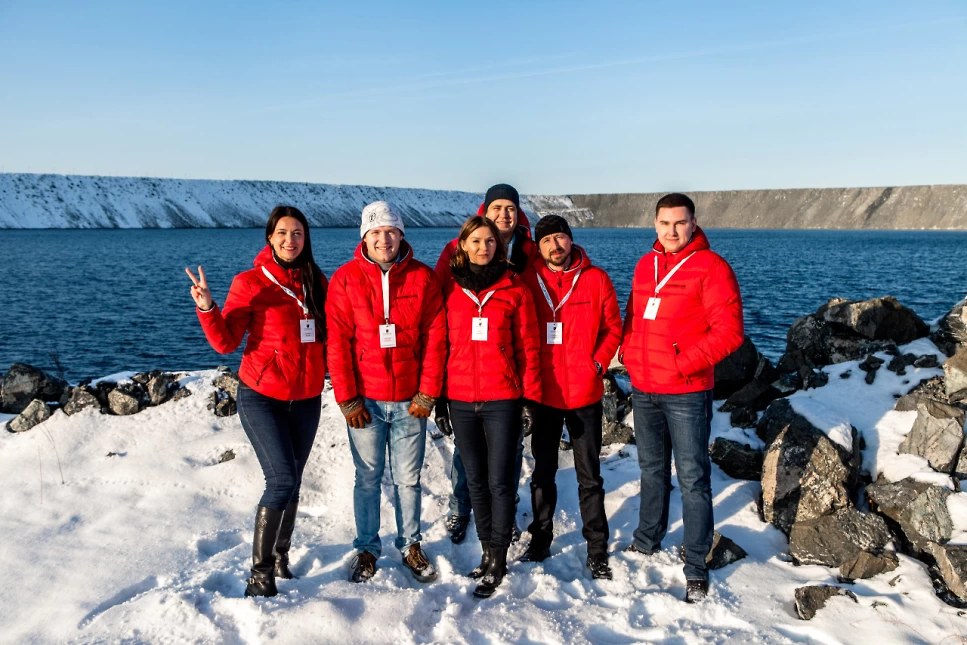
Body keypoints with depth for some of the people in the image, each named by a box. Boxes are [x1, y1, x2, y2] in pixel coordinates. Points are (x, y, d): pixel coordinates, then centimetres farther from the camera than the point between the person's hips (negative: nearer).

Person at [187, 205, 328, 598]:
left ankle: (280, 554, 30)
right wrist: (207, 308, -26)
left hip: (306, 397, 4)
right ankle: (260, 574, -1)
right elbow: (225, 342, -11)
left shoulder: (318, 282, 5)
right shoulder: (250, 282, -7)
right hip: (262, 396, -4)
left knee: (292, 481, 10)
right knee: (282, 480, -14)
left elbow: (329, 336, 15)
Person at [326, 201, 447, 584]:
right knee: (368, 477, 10)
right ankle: (367, 549, 25)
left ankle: (410, 545, 27)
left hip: (410, 400, 1)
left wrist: (427, 394, -5)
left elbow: (435, 338, -1)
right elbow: (338, 342, -4)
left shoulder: (423, 277, 0)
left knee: (408, 478, 11)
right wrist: (347, 399, -7)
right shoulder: (345, 279, -2)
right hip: (364, 400, 0)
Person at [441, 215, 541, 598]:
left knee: (500, 480, -1)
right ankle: (487, 550, 25)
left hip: (502, 400, -2)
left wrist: (530, 398, -2)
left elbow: (528, 348, 2)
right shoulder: (449, 290, 6)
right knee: (476, 480, 11)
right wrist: (438, 397, 8)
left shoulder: (514, 290, 1)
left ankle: (498, 559, 11)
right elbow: (441, 344, 10)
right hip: (460, 401, 3)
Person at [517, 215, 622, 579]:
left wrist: (598, 363, -8)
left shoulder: (595, 279, -3)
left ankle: (597, 550, 19)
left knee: (589, 476, 8)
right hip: (543, 394, 2)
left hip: (585, 393, -1)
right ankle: (540, 540, 30)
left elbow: (613, 327, 2)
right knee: (543, 472, 15)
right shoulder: (527, 281, -1)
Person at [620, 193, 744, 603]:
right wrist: (630, 354, 4)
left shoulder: (711, 267, -11)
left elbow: (729, 332, -15)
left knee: (692, 479, 1)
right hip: (643, 389, 6)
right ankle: (647, 541, 36)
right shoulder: (645, 265, 10)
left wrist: (683, 364, -19)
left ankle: (696, 568, 11)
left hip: (686, 393, -6)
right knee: (652, 470, 19)